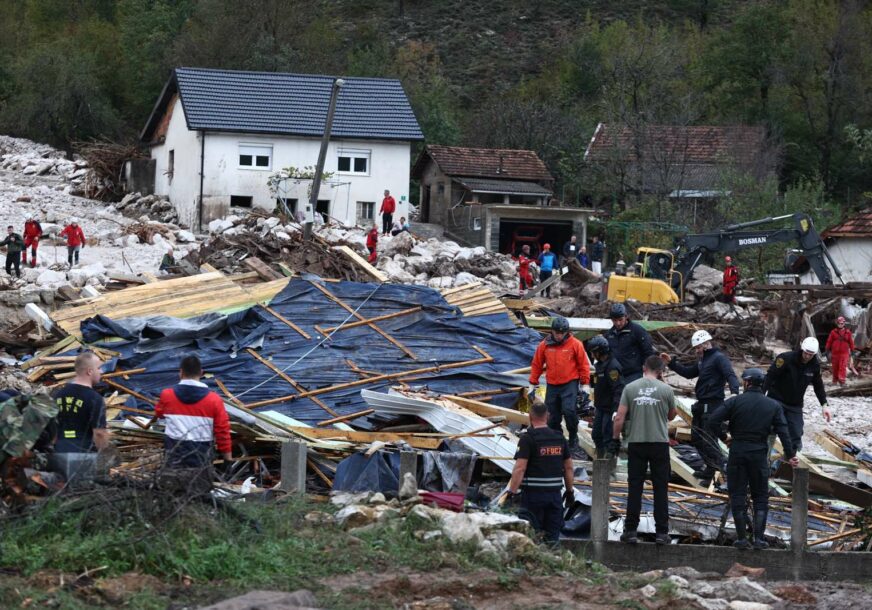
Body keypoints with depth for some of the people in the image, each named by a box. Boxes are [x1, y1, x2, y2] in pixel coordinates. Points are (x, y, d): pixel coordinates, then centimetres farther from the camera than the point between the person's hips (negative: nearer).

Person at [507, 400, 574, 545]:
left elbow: (520, 468, -17)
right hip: (555, 494, 5)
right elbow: (568, 467, 12)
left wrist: (512, 492, -15)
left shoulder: (527, 439, -10)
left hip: (533, 493, -5)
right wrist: (570, 490, 21)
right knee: (552, 537, 9)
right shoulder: (559, 438, 7)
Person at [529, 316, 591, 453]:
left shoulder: (575, 344, -3)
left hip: (570, 384, -3)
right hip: (552, 386, 3)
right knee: (552, 417, 5)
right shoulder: (544, 345, 3)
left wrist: (585, 384, 1)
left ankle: (573, 437, -2)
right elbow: (536, 365, 11)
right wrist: (532, 384, 12)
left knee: (569, 410, -20)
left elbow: (584, 364, 3)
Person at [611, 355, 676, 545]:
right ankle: (661, 532, 2)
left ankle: (630, 531, 3)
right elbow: (671, 416, 13)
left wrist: (615, 439, 6)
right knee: (660, 489, 4)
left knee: (634, 488, 5)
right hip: (660, 443, -1)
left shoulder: (630, 388, 0)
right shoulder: (666, 390, -2)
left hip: (636, 443, 1)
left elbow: (620, 417, -3)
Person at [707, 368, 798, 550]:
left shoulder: (735, 402, -4)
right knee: (760, 497, 10)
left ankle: (742, 538, 4)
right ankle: (759, 538, 1)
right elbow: (783, 432, 0)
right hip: (759, 455, 1)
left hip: (737, 453, -1)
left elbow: (713, 420, -12)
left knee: (738, 495, 6)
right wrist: (790, 455, 6)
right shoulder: (773, 406, 3)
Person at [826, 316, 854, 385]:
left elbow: (851, 342, 10)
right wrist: (829, 352, 3)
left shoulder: (848, 332, 5)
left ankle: (842, 381, -15)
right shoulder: (833, 332, 3)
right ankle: (835, 381, 20)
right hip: (835, 353, 1)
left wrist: (851, 351, 9)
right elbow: (829, 342, 5)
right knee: (835, 367, 8)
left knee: (843, 367, -12)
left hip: (844, 353, -1)